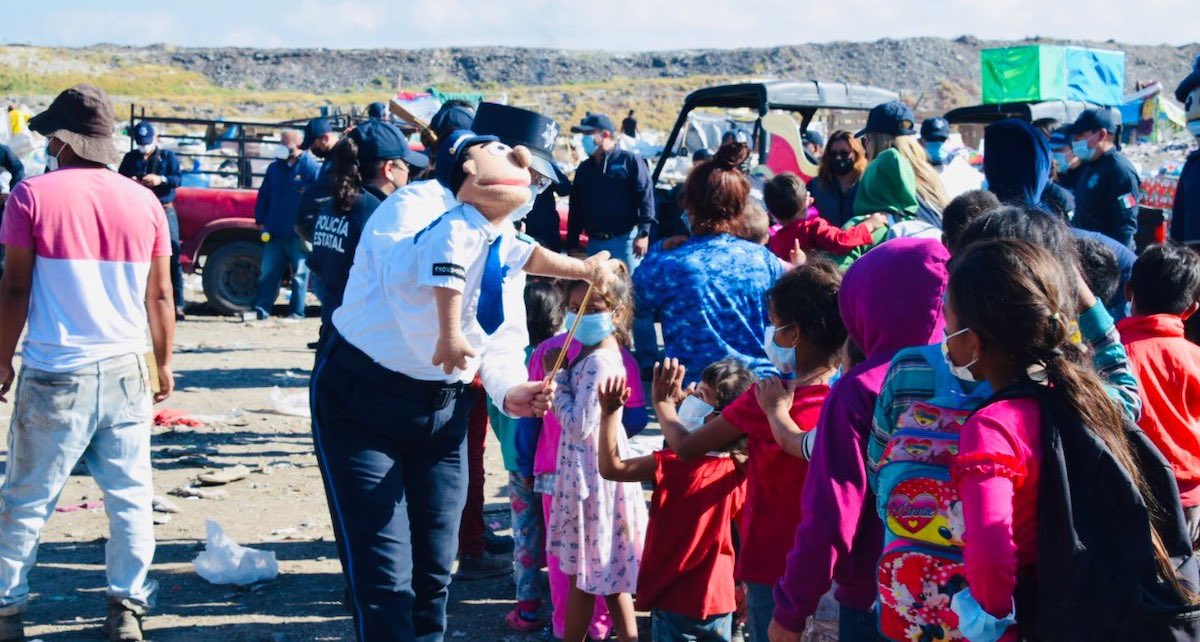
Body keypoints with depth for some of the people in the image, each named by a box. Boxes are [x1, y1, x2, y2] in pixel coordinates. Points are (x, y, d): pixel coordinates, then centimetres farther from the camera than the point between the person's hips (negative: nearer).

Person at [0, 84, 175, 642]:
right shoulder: (143, 201, 3)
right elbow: (160, 295, 7)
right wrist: (163, 363, 18)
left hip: (53, 375, -2)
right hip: (125, 370, 2)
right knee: (130, 496, 8)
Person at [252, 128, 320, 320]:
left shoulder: (311, 167, -4)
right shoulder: (274, 168, 13)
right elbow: (263, 195, 17)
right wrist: (261, 221, 9)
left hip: (298, 234, -5)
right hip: (274, 232, 5)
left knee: (299, 275, 3)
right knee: (268, 273, 5)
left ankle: (297, 312, 8)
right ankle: (261, 308, 8)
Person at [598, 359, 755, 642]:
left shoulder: (674, 463, -20)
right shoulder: (739, 473, -2)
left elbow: (611, 468, -18)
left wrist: (609, 412, -21)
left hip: (673, 600, -5)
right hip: (719, 600, 5)